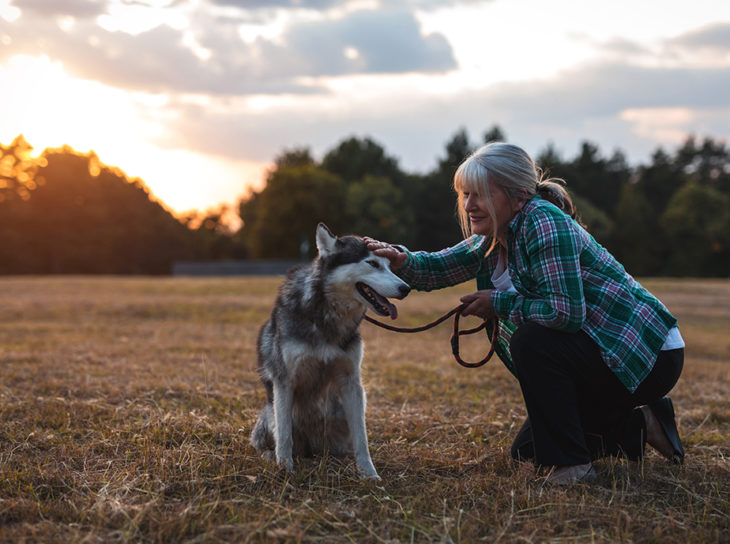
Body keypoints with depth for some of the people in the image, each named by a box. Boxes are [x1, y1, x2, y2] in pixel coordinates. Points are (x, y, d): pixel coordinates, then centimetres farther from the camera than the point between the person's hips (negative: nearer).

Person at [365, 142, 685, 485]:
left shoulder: (545, 223, -24)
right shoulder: (494, 239, 3)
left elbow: (566, 311, -31)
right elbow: (435, 269, 2)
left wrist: (500, 303, -20)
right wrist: (400, 259, -19)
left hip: (649, 355, -10)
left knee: (531, 341, -31)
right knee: (526, 453, 13)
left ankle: (571, 464, -18)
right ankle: (639, 427, 21)